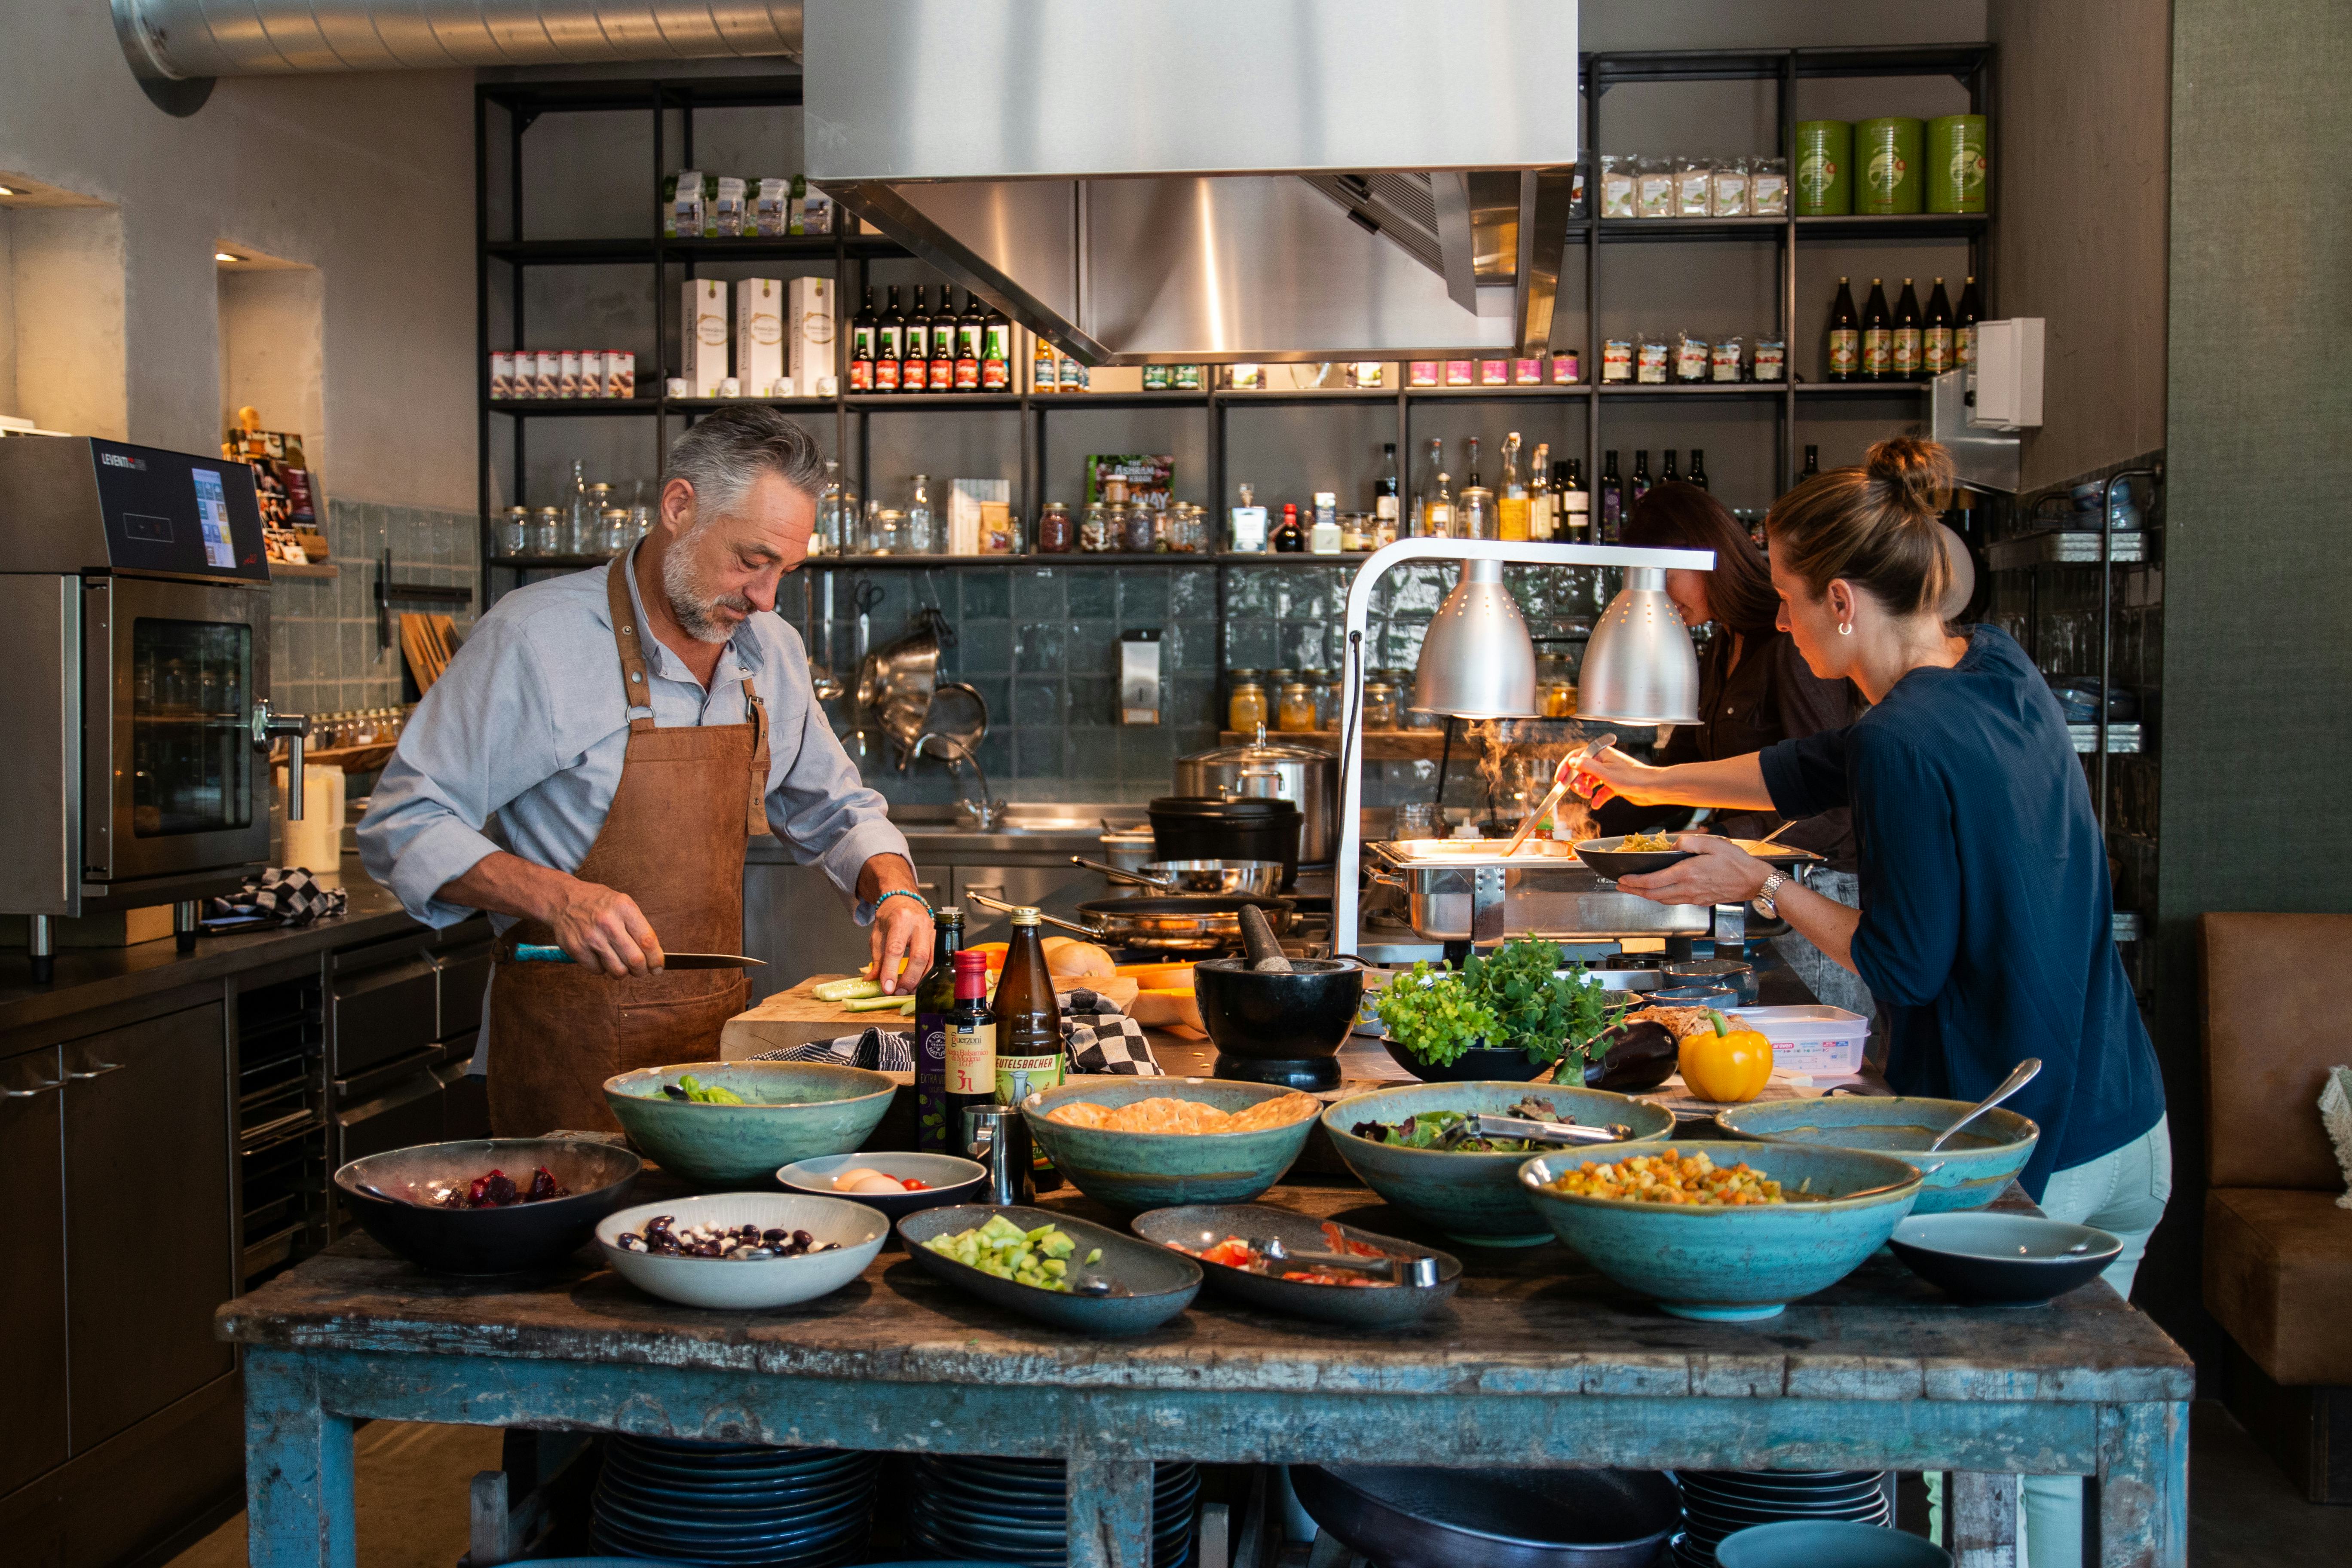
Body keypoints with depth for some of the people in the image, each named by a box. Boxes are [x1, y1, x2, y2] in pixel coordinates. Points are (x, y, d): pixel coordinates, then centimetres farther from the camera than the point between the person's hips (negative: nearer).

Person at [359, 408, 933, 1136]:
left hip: (717, 1034, 6)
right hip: (568, 1045, -5)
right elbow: (403, 826, -11)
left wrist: (892, 889, -3)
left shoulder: (772, 653, 6)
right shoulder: (535, 637, -13)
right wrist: (555, 898, -25)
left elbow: (837, 811, 18)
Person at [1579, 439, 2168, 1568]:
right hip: (2127, 1129, 8)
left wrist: (1761, 887, -5)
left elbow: (1906, 968, -16)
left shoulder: (1904, 742, -21)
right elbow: (1815, 770, 20)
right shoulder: (2000, 673, 7)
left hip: (2012, 1159, -8)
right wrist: (1651, 780, 29)